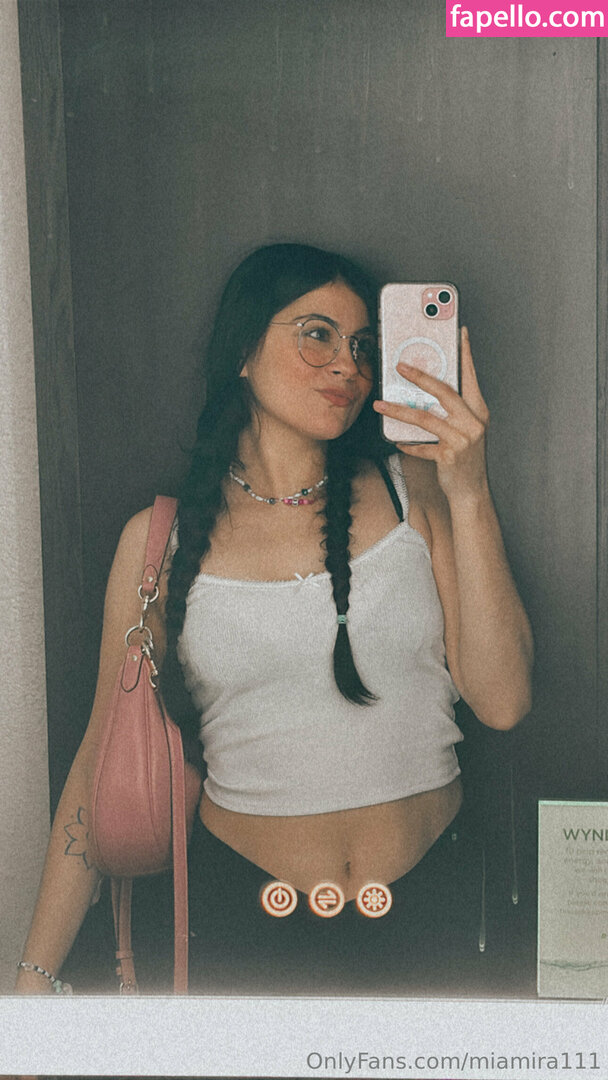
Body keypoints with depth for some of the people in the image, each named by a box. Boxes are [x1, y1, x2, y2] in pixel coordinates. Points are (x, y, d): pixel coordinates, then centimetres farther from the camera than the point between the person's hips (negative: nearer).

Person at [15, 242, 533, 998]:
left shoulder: (412, 489, -2)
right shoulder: (162, 538, -3)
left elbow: (501, 702, -9)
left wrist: (468, 493, -17)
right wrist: (35, 975, -1)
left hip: (427, 908, 2)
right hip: (239, 908, -1)